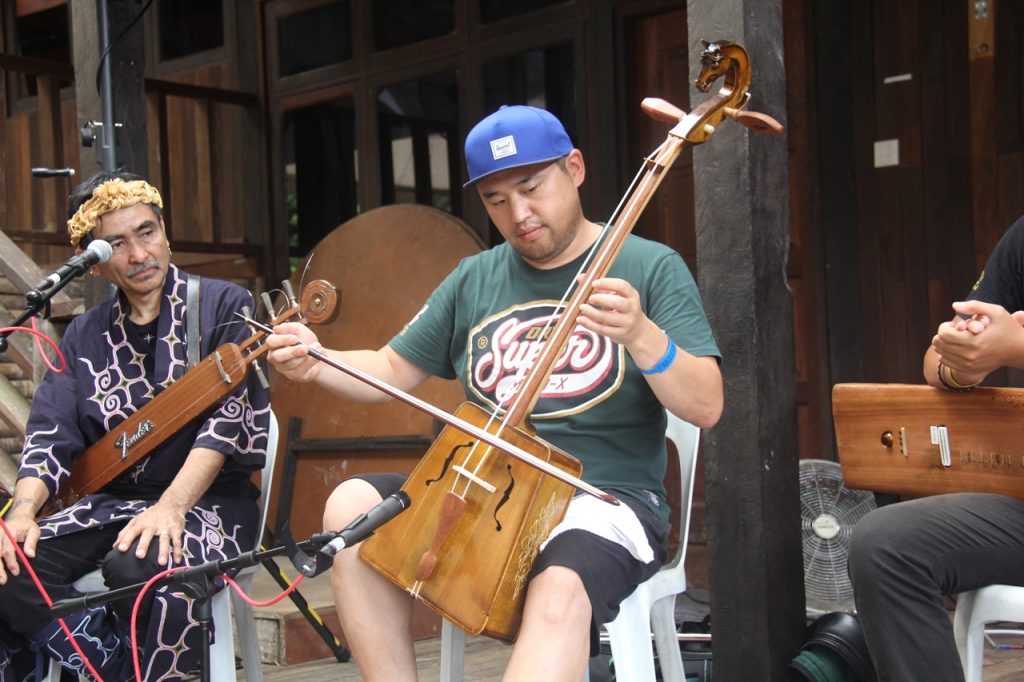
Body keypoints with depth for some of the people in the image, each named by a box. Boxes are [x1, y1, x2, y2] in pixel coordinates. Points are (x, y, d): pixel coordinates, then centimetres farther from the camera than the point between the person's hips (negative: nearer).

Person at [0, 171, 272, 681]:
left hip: (207, 501, -4)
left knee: (137, 570, -36)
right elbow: (49, 432, 4)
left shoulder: (223, 307, 0)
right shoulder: (85, 336, 14)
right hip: (109, 502, 5)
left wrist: (172, 506, -25)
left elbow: (230, 414, -11)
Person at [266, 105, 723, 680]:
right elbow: (392, 371, 15)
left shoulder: (650, 268, -1)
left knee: (559, 591, -37)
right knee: (352, 506, -18)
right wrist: (319, 364, -7)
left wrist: (641, 335, -30)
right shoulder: (474, 281, 12)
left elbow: (706, 407, -10)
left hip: (606, 500, -4)